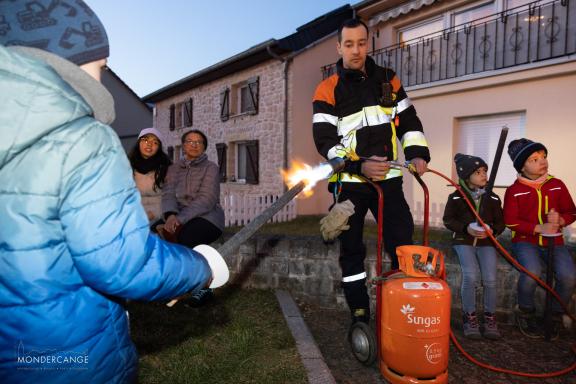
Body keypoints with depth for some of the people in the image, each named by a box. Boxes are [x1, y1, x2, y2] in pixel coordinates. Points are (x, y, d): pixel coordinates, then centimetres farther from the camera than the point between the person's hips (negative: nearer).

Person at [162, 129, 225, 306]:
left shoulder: (210, 168, 0)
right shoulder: (174, 168, 14)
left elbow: (206, 200, -14)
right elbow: (168, 194, 0)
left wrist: (181, 218, -26)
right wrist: (171, 215, -23)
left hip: (208, 218, -4)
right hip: (180, 219, 4)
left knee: (184, 237, -33)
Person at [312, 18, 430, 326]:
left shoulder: (388, 80, 9)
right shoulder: (327, 90, -3)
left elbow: (409, 121, 12)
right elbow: (325, 141, -11)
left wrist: (417, 153, -6)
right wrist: (359, 166, -26)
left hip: (388, 179, 3)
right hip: (350, 183, -2)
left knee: (404, 246, 1)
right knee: (351, 251, 5)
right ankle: (360, 316, 21)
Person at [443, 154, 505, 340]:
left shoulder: (493, 198, 5)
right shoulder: (456, 197, 0)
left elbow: (500, 222, 10)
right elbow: (448, 219, 3)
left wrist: (492, 230, -13)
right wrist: (466, 228, -13)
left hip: (487, 242, 2)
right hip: (463, 240, -2)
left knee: (490, 278, -18)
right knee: (471, 276, -23)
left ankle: (490, 317, 4)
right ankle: (470, 316, -5)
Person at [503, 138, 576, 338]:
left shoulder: (557, 185, 5)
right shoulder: (514, 191, -4)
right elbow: (510, 221, -8)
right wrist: (539, 228, -18)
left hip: (554, 241, 3)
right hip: (525, 241, -3)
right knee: (532, 272, -31)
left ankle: (555, 316, 8)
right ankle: (526, 313, 0)